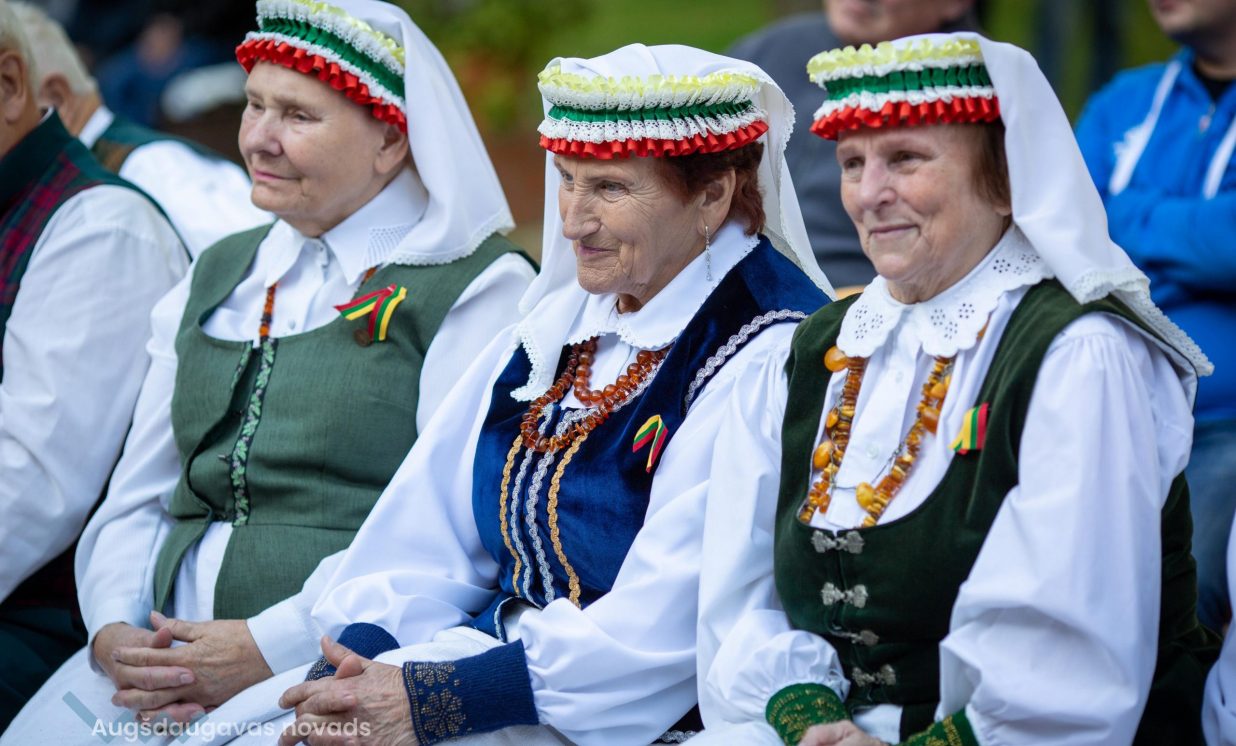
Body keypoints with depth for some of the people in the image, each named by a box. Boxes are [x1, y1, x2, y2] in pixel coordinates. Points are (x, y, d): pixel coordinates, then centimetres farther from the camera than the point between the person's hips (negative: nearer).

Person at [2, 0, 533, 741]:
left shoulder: (479, 288, 1)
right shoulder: (216, 278, 22)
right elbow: (138, 498, 19)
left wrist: (266, 648, -16)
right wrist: (113, 629, -1)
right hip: (167, 645, 6)